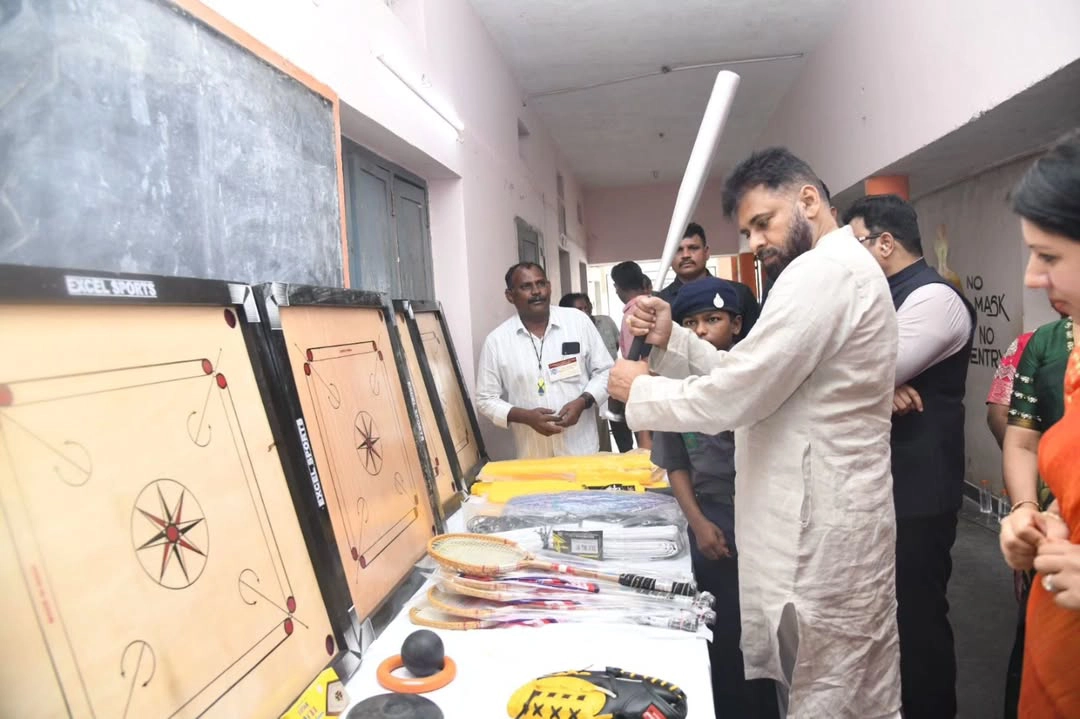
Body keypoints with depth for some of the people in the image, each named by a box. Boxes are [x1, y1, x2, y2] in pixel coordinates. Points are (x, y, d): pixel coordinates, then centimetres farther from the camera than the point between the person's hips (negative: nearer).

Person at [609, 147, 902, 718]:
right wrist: (670, 341, -1)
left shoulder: (823, 271, -19)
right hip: (820, 522, 10)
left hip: (822, 534, -10)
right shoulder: (833, 271, 16)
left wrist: (639, 390, -9)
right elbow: (746, 372, 13)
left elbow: (734, 398, -23)